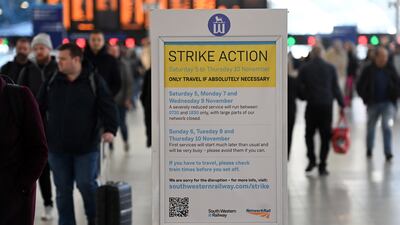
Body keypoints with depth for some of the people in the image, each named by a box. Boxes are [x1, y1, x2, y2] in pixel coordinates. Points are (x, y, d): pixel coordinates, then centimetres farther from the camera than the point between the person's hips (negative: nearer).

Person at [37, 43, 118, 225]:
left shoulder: (94, 81, -4)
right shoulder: (52, 82, 5)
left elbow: (108, 106, -8)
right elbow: (40, 108, 12)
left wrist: (109, 129, -21)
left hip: (86, 147, -3)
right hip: (58, 147, 3)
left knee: (86, 184, -3)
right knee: (63, 189, 8)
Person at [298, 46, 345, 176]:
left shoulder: (304, 69, 0)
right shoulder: (330, 68, 2)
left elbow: (300, 88, -1)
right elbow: (336, 88, 4)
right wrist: (341, 103, 12)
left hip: (312, 105, 0)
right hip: (327, 105, 0)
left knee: (309, 134, 15)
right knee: (325, 136, 4)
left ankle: (311, 159, 2)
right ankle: (322, 166, 3)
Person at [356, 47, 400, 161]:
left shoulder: (391, 69, 0)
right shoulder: (368, 70, -5)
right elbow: (360, 87, -1)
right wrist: (366, 99, -9)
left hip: (388, 103, 0)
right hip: (373, 104, 0)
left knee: (387, 126, -13)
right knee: (370, 127, 15)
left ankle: (388, 152, -9)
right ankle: (369, 149, 34)